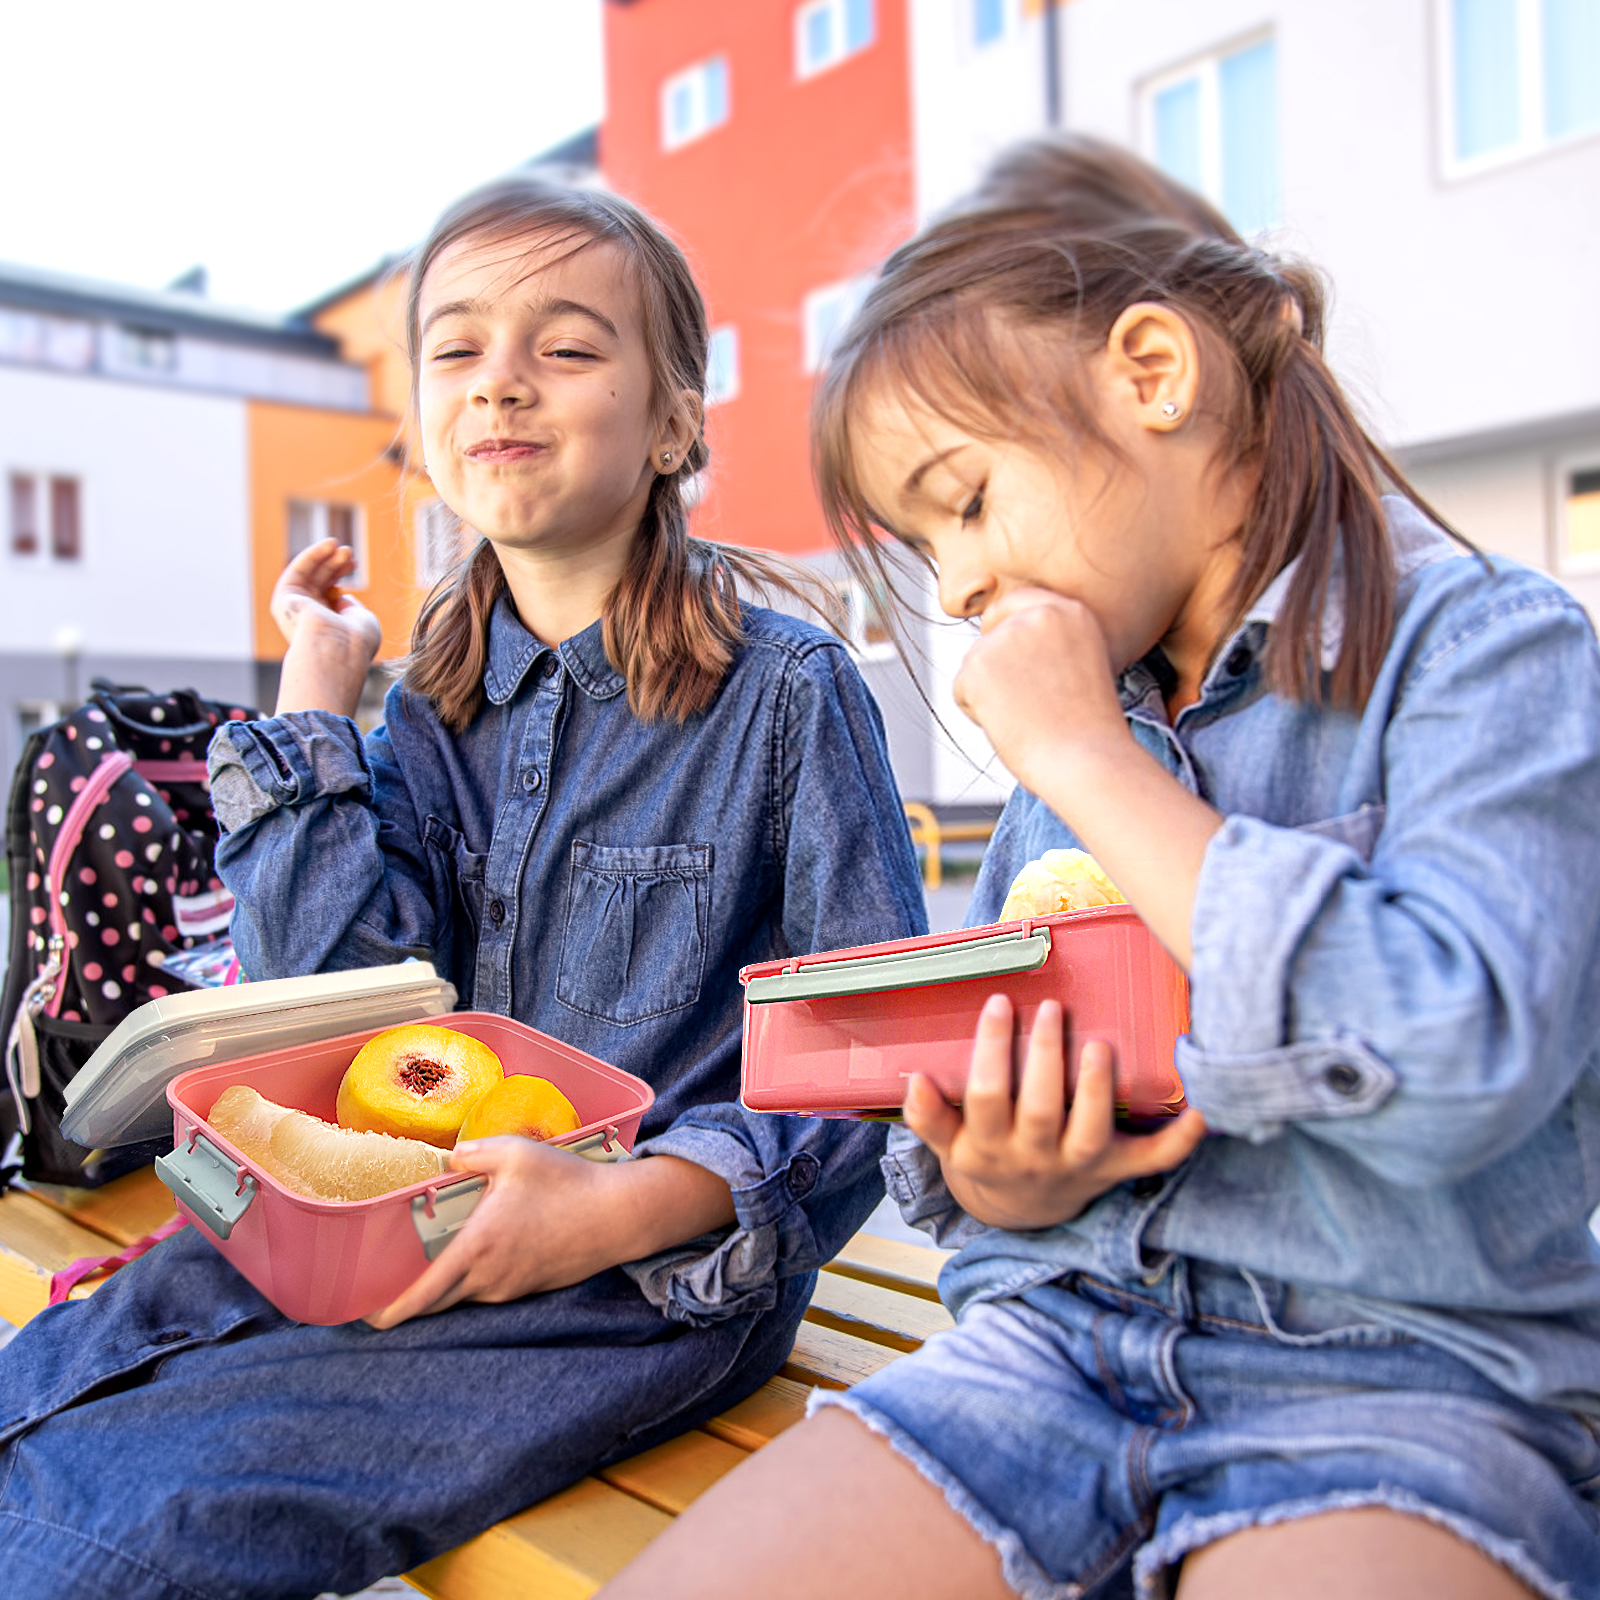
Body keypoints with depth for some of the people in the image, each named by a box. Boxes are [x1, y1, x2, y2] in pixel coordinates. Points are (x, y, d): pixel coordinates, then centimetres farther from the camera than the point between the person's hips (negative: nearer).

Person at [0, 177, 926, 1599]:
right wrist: (317, 697, -2)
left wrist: (626, 1204, -22)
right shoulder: (432, 705, 8)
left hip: (665, 1272, -5)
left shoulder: (787, 692, -9)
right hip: (421, 1220, 6)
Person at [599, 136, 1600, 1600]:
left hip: (1403, 1371, -4)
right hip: (1063, 1327, 5)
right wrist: (999, 1183, -7)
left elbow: (1455, 1061, -23)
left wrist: (1089, 762, -15)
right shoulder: (1073, 720, 11)